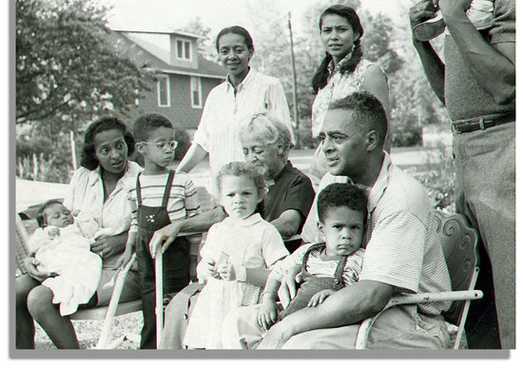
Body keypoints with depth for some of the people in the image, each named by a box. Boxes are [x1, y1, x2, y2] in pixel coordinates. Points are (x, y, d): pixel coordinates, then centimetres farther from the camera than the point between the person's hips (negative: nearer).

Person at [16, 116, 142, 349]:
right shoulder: (82, 177, 10)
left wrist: (121, 241, -19)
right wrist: (32, 257, -1)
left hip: (120, 273, -6)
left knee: (40, 299, -23)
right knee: (16, 291, -11)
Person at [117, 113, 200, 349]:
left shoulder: (182, 182, -5)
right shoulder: (134, 186, 5)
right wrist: (129, 249, 5)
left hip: (175, 253, -3)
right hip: (146, 257, 3)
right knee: (151, 314, 9)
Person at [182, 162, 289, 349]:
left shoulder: (265, 231, -2)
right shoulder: (216, 230, 16)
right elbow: (200, 274, 22)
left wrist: (241, 273, -18)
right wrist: (204, 270, -1)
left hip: (242, 310, -5)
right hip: (209, 309, 5)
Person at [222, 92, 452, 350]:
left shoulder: (402, 198, -21)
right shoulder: (333, 182, 5)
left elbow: (370, 297, -29)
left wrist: (288, 327, -26)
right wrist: (288, 273, -4)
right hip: (349, 307, 8)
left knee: (302, 345, -34)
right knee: (238, 322, 0)